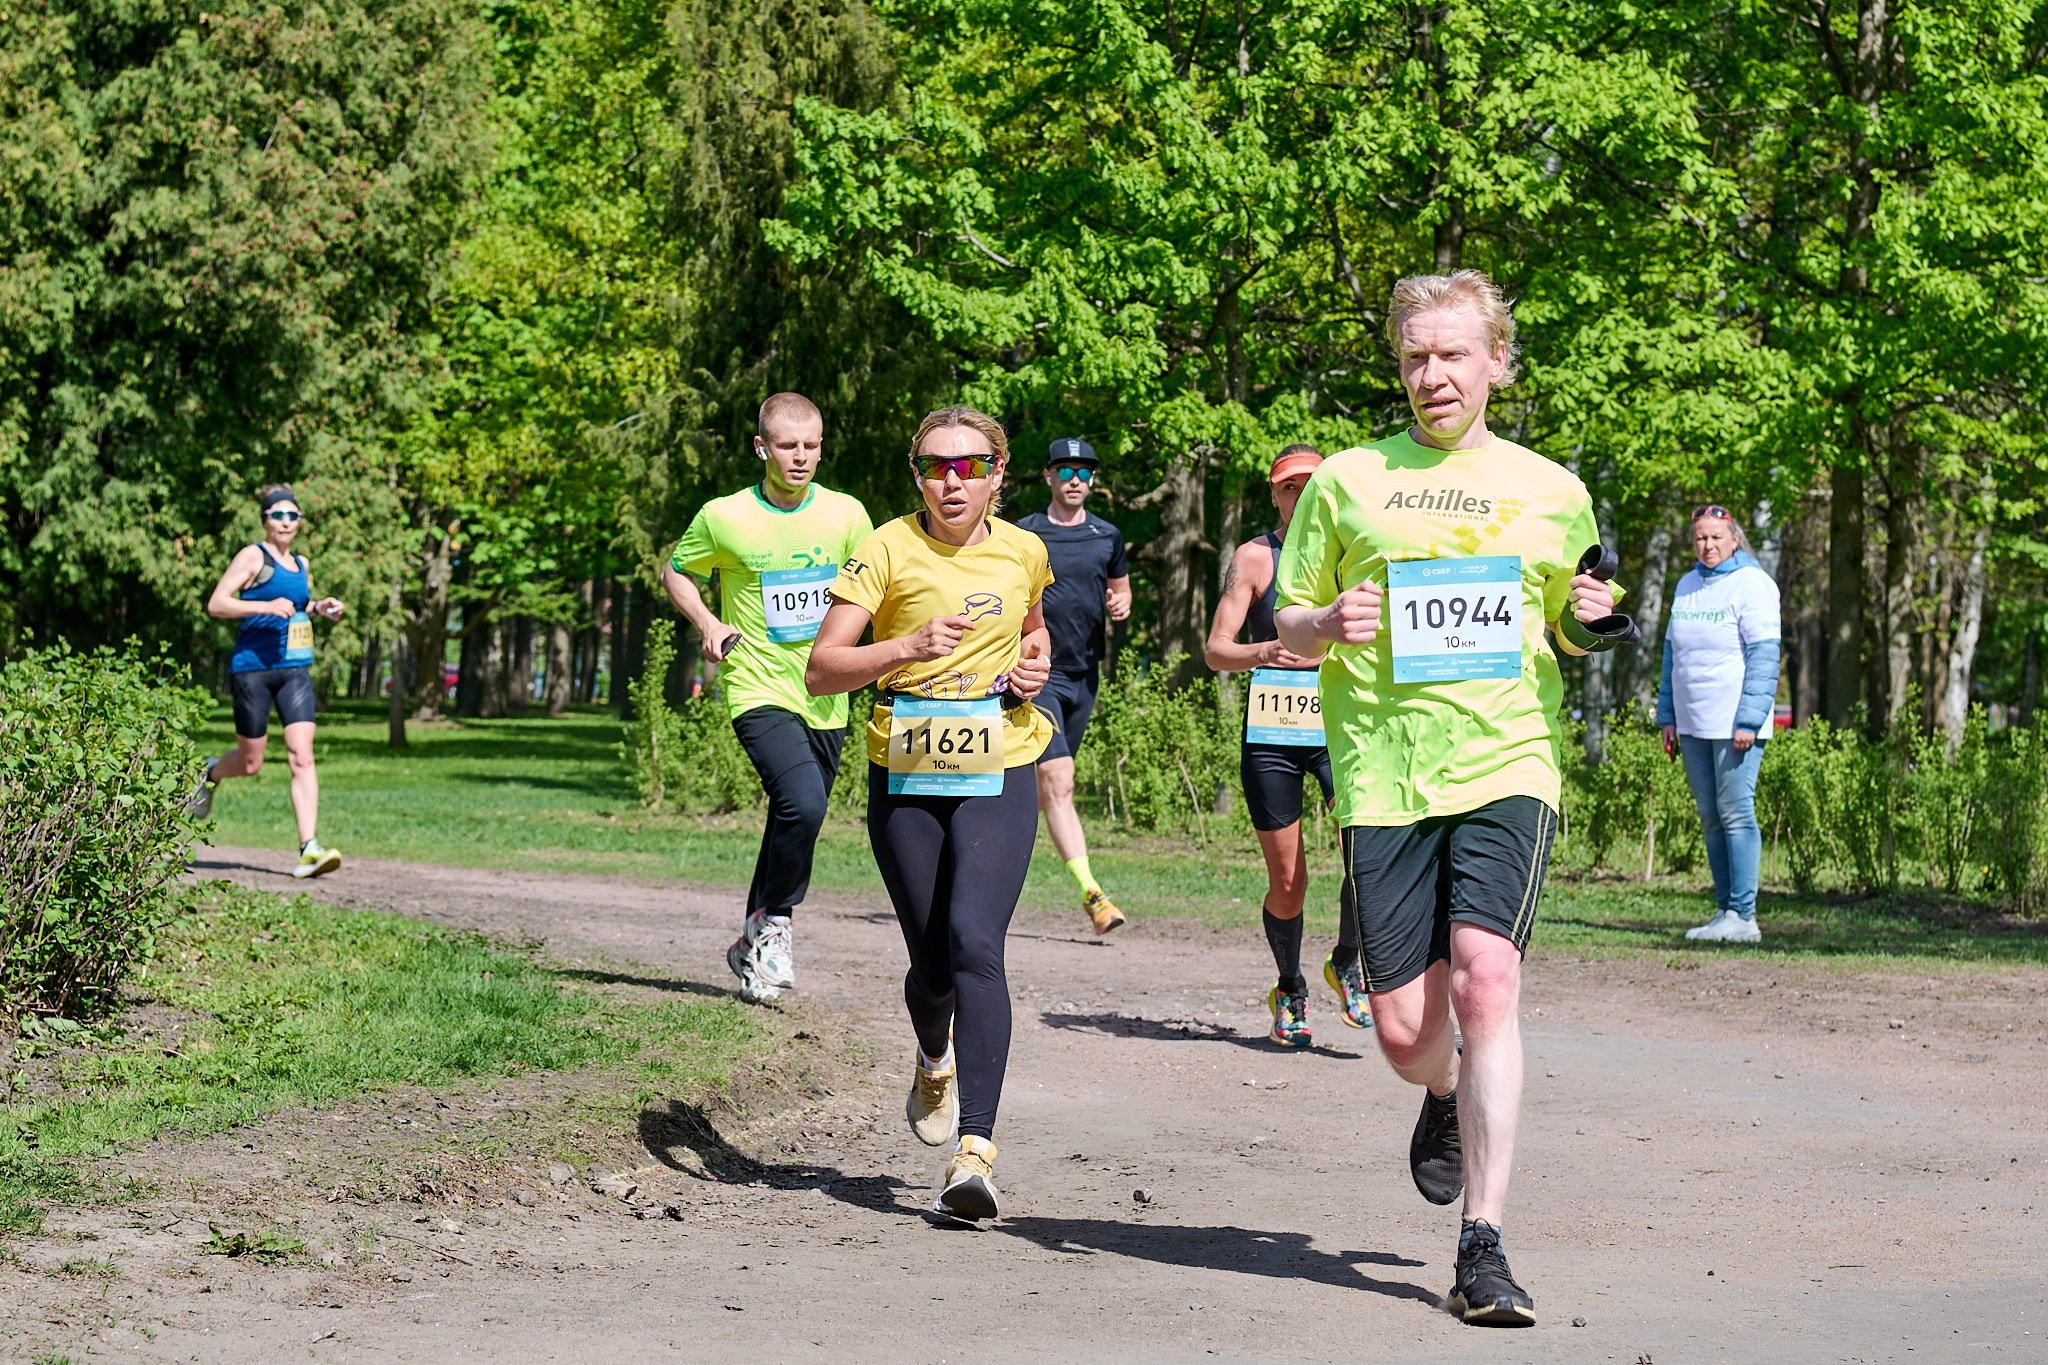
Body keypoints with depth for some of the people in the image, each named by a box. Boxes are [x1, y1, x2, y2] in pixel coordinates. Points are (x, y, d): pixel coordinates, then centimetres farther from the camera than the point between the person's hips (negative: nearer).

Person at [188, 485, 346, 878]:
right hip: (252, 667, -5)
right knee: (251, 763, 5)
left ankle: (310, 849, -16)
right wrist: (265, 607, -22)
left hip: (295, 670, 5)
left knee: (302, 757, -11)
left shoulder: (301, 565, 16)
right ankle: (210, 775, 40)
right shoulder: (253, 557, -4)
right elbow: (216, 604, -12)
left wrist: (319, 609, 13)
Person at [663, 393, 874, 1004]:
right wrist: (708, 625, -4)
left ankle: (754, 944, 33)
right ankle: (775, 922, -5)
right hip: (760, 692, -4)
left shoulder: (846, 514, 0)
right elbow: (676, 572, 12)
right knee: (803, 802, -26)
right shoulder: (723, 518, -6)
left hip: (826, 700, 4)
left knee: (793, 821, 13)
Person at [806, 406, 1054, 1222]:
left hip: (998, 777, 0)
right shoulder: (889, 550, -7)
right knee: (931, 964, 7)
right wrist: (908, 648, -27)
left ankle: (975, 1150, -24)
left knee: (975, 944, -19)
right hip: (905, 779, 0)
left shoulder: (1024, 552, 4)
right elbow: (821, 671, -12)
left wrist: (1036, 662, 5)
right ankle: (935, 1063, 44)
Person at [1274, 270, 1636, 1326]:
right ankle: (1446, 1102, 39)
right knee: (1405, 1031, 0)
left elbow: (1571, 633, 23)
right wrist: (1327, 625, -9)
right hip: (1384, 775, 1)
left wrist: (1592, 620, -1)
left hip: (1508, 768, -1)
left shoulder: (1550, 492, 13)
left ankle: (1482, 1247, -18)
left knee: (1484, 979, -21)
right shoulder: (1347, 482, 11)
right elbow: (1286, 631, 14)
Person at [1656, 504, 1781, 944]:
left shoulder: (1752, 584, -6)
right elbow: (1672, 655, 21)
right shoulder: (1687, 586, 15)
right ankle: (1724, 910, 12)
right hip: (1693, 726, 7)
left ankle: (1743, 915, -7)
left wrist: (1749, 721, -17)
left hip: (1735, 725, -7)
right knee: (1711, 819, 8)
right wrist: (1668, 717, 15)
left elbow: (1763, 656, -11)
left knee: (1736, 815, -8)